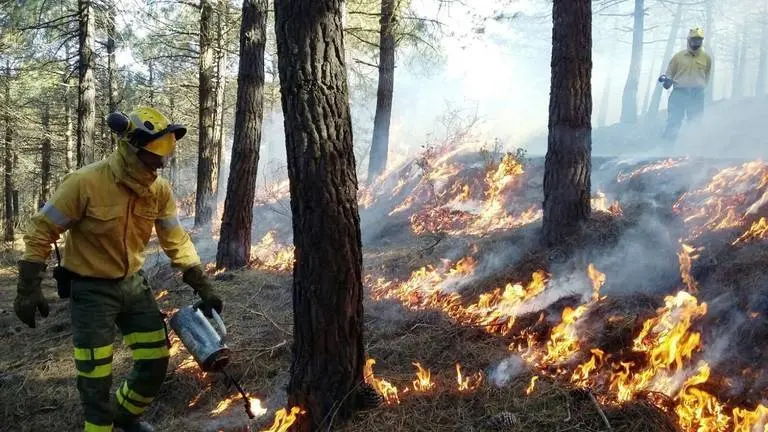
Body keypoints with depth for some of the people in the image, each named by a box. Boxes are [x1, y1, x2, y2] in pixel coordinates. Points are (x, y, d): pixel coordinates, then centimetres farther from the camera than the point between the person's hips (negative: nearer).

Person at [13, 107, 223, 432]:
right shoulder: (85, 183, -22)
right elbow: (42, 231, -13)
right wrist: (29, 287, -14)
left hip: (133, 284, 5)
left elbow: (176, 241, 2)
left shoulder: (159, 189, -7)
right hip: (91, 290, -5)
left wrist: (202, 286, -1)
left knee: (156, 363, 9)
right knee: (96, 378, -1)